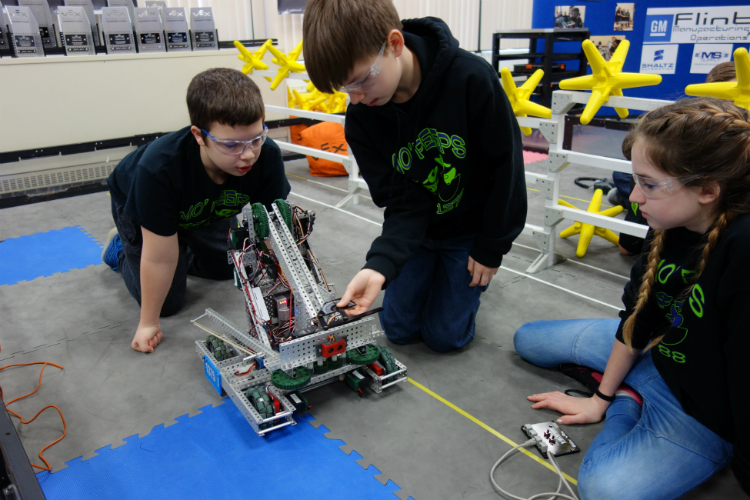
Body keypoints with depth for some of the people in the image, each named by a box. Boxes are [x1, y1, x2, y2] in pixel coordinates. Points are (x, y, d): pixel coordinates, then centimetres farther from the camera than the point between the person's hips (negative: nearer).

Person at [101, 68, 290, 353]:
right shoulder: (159, 169, -44)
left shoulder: (268, 156, -36)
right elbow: (160, 257, -35)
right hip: (137, 204, -4)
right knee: (169, 302, -1)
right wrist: (149, 323, -22)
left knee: (225, 269, 15)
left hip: (207, 209, 4)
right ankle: (120, 248, 25)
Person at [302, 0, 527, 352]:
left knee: (444, 335, 1)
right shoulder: (360, 117, -20)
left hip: (471, 227, -3)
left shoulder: (471, 79, -30)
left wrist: (491, 247, -11)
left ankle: (473, 274, 29)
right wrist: (380, 264, -37)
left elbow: (505, 165, -18)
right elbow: (403, 202, -19)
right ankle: (433, 267, 34)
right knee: (399, 328, 8)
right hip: (417, 228, 3)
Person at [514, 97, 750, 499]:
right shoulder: (669, 227, -13)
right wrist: (601, 397, 5)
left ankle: (627, 400, -1)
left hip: (706, 412, -6)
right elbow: (638, 315, -3)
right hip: (658, 347, 7)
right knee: (527, 340, 13)